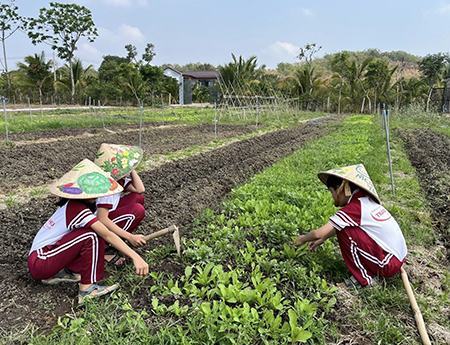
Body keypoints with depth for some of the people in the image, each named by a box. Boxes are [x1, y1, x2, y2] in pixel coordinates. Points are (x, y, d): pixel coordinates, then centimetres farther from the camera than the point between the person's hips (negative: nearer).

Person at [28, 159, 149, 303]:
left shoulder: (71, 204, 5)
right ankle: (87, 289, -16)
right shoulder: (78, 209, -21)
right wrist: (135, 257, -29)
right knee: (91, 236, -21)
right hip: (40, 264, -8)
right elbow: (108, 235, -27)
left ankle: (61, 272, 6)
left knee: (98, 237, 1)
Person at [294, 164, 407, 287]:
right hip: (398, 258, 9)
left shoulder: (352, 209, -19)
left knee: (344, 230, -12)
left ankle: (364, 277, -1)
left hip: (388, 265, -8)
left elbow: (319, 233, -18)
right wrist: (322, 239, 21)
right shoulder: (364, 201, 6)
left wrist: (302, 239, 1)